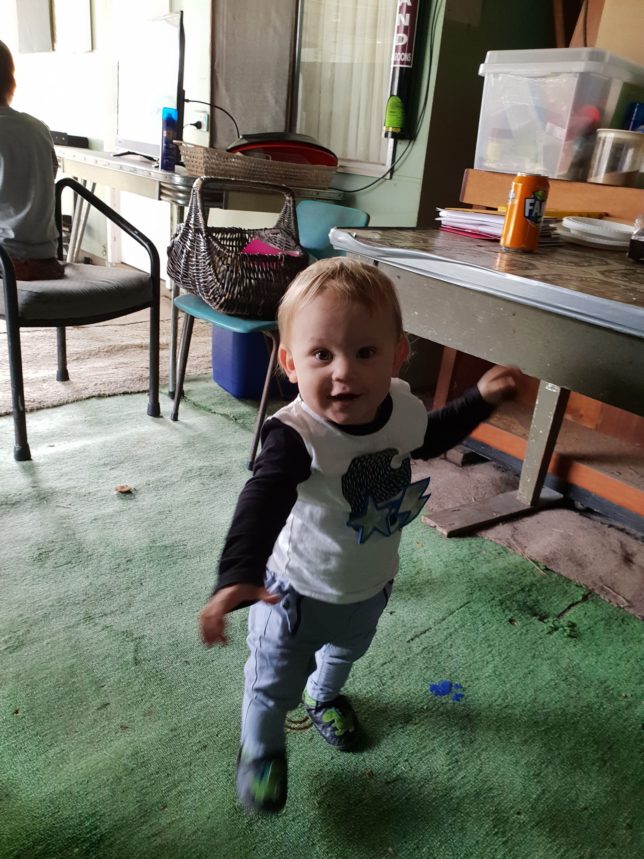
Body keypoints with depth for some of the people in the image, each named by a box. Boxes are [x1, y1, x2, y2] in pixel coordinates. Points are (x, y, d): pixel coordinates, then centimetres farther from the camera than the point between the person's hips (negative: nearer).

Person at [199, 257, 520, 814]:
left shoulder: (403, 407, -19)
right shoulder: (295, 436, -38)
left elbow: (429, 438, 5)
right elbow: (262, 505, -51)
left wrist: (480, 399, 3)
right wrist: (238, 575, -67)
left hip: (372, 585, 6)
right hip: (299, 594, -5)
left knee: (347, 650, 36)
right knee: (275, 684, 19)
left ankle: (325, 696, 70)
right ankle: (261, 749, 52)